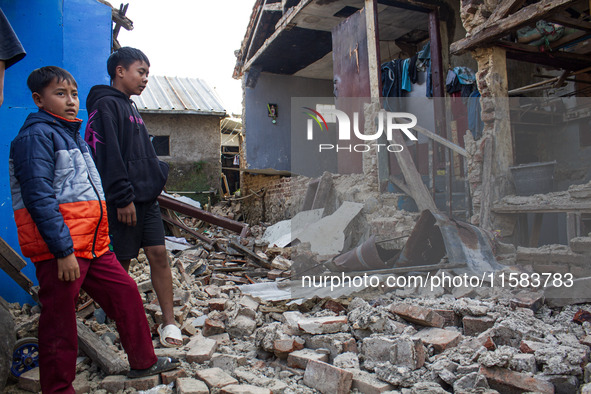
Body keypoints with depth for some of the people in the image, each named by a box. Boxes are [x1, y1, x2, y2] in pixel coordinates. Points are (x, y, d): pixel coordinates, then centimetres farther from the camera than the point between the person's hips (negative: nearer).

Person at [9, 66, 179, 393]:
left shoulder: (71, 133, 19)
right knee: (59, 320, 2)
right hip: (60, 250, -9)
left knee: (126, 292, 12)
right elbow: (39, 198, -19)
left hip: (92, 244, 9)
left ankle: (143, 362, 27)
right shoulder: (36, 135, -10)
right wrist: (63, 249, -23)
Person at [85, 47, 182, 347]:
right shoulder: (106, 105, -8)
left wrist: (156, 178, 16)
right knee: (119, 264, 3)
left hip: (146, 199, 8)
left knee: (158, 254, 3)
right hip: (123, 202, -8)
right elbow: (108, 157, -17)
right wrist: (123, 198, -20)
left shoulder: (130, 108, 21)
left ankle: (168, 322, 8)